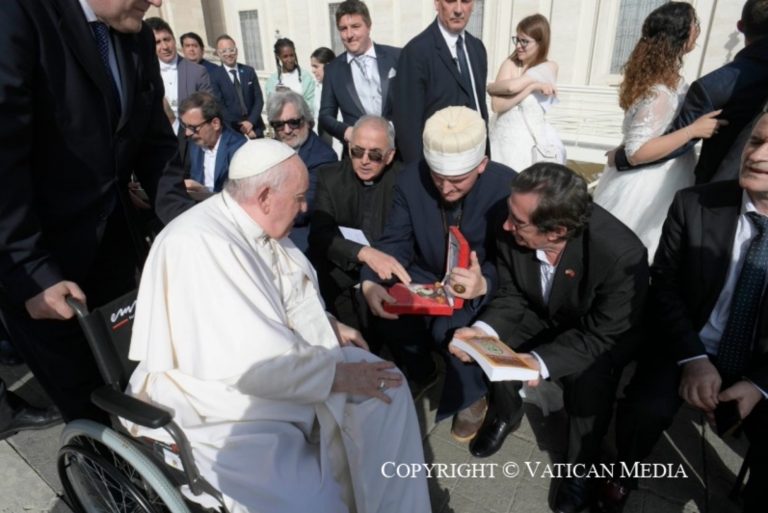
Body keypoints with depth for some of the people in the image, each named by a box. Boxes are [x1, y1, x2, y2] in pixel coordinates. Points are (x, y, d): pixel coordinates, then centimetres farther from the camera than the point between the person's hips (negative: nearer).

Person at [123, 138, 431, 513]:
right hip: (220, 410, -8)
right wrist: (338, 375, -20)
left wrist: (329, 327, -1)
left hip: (276, 366, 9)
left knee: (386, 386, 2)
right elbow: (254, 362, -30)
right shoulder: (200, 244, -28)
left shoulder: (258, 225, 0)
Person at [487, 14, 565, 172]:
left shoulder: (549, 68, -4)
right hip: (505, 137, 1)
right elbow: (496, 105, -13)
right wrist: (531, 87, -15)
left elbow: (513, 86, -19)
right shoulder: (509, 64, 0)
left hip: (531, 140, 0)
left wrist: (490, 86, -3)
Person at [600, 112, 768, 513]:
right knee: (644, 409, -24)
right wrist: (692, 358, -17)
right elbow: (664, 284, -5)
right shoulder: (694, 205, -11)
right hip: (693, 348, 0)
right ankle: (623, 475, 8)